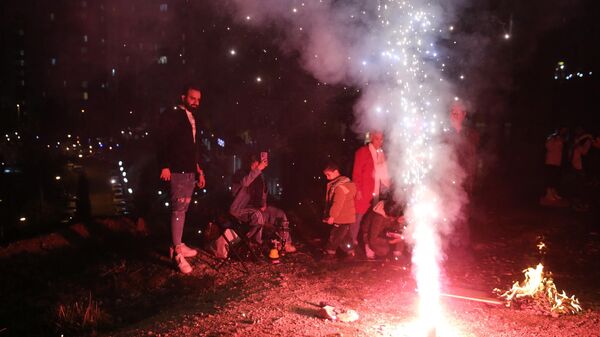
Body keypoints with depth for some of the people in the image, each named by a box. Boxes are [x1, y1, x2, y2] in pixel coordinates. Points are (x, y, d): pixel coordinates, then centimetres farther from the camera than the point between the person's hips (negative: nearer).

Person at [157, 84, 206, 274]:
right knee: (178, 209, -10)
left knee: (182, 208, 11)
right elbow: (162, 141, -12)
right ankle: (177, 252, -9)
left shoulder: (193, 118, 17)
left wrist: (199, 169, 19)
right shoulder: (171, 116, -6)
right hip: (177, 171, -8)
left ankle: (177, 245, 19)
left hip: (190, 171, 8)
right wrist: (165, 166, -20)